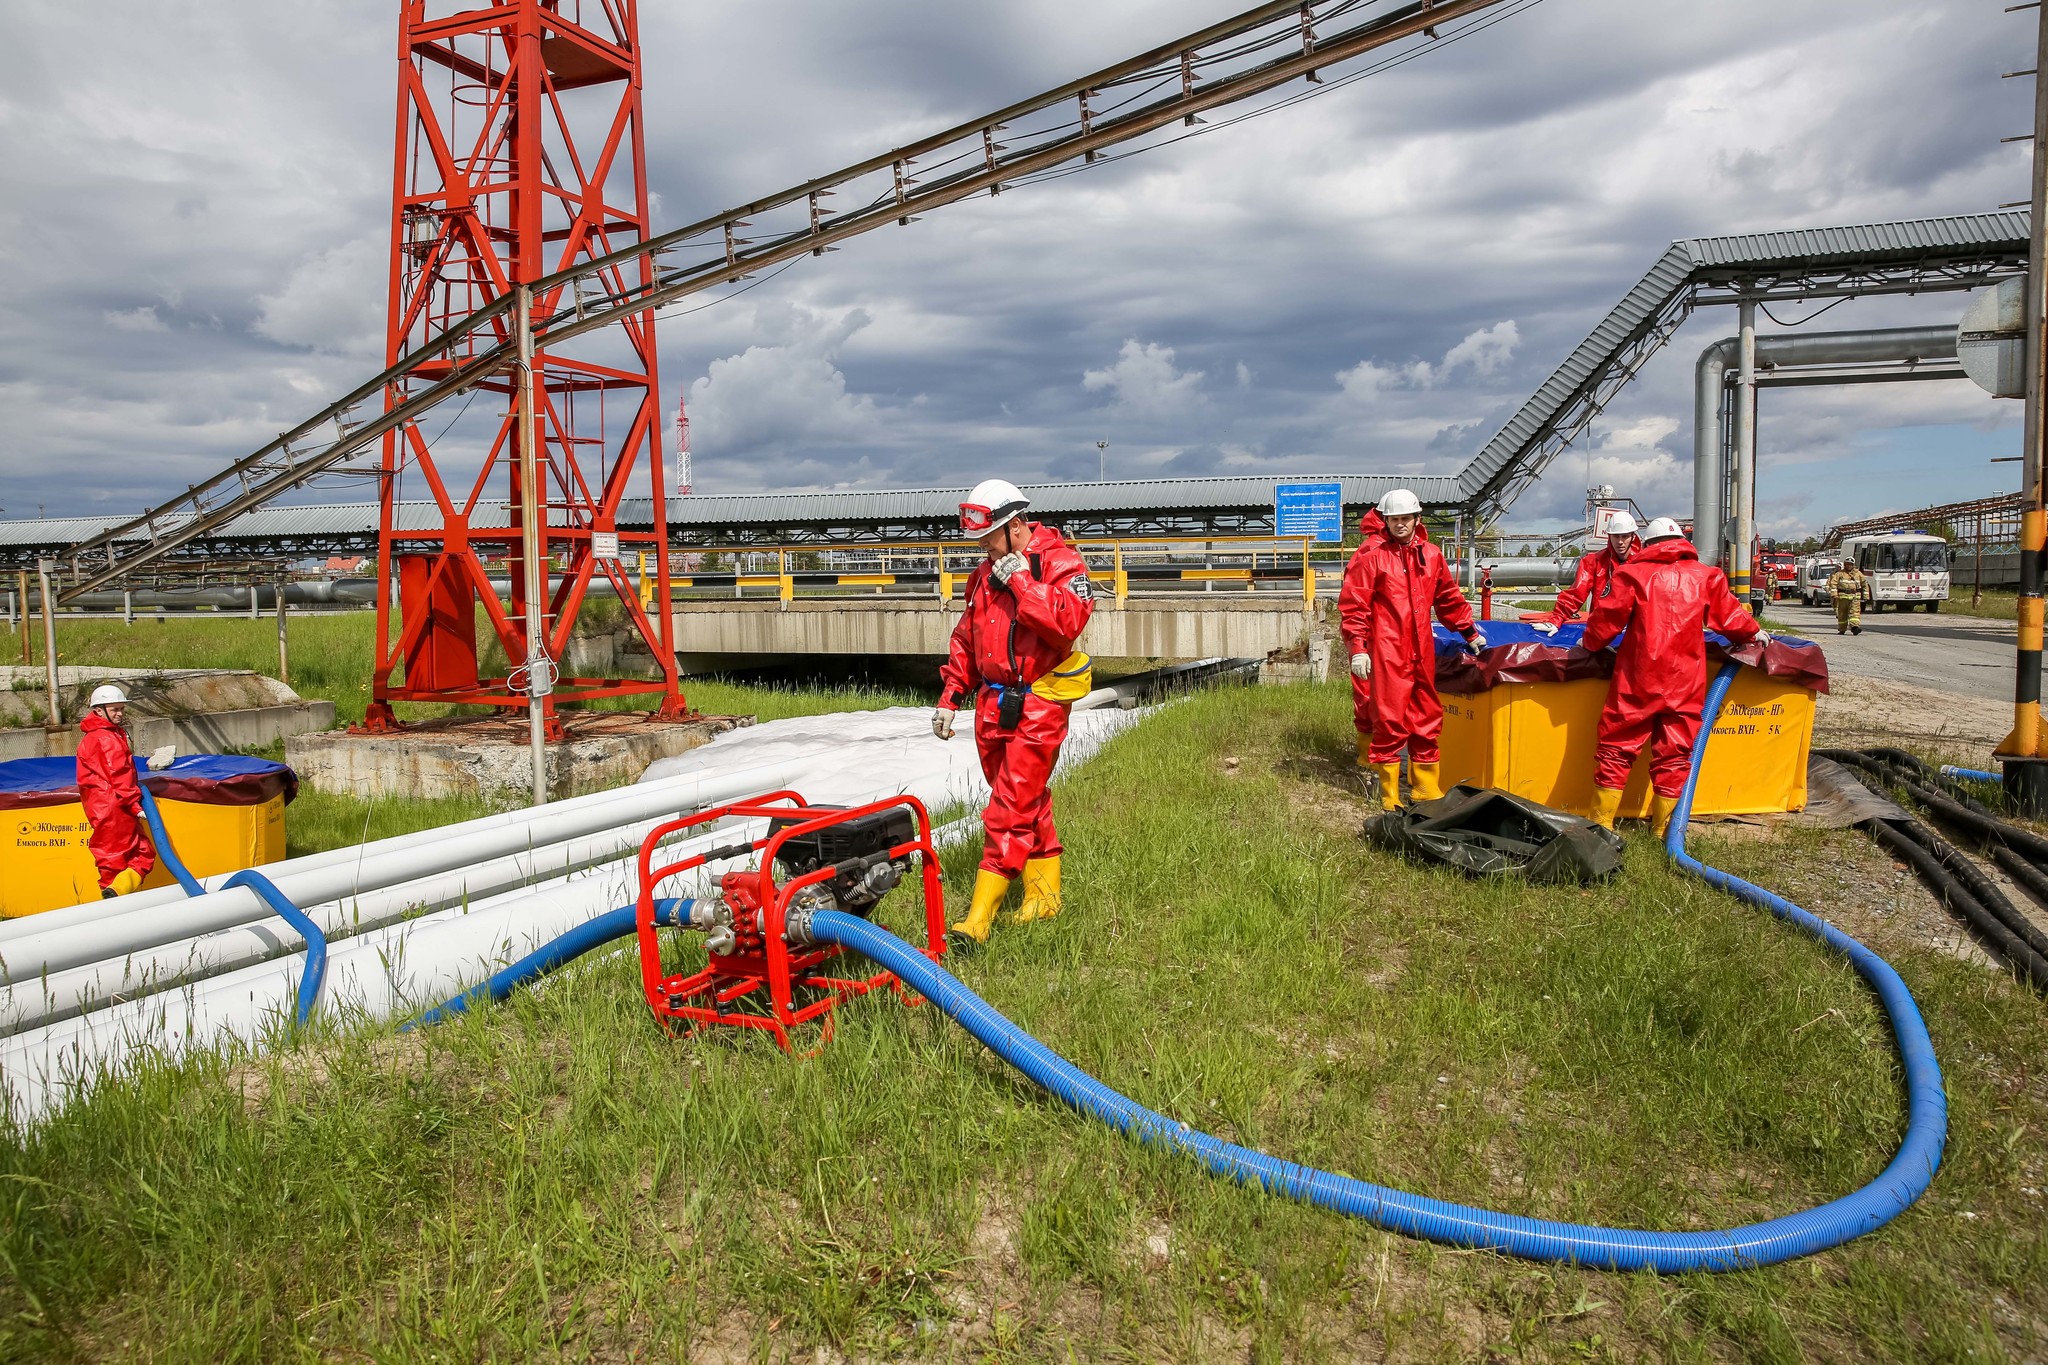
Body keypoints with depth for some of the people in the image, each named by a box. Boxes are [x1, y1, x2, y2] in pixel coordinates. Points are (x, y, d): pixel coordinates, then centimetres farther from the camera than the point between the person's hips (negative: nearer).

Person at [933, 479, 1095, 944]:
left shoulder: (1060, 563, -7)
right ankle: (1044, 896, 25)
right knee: (1027, 802, 14)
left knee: (1012, 809, -8)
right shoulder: (985, 573, 15)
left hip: (1038, 706, -7)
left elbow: (1068, 622, -25)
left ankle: (981, 915, -8)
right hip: (993, 704, 7)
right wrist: (949, 697, 15)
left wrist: (1022, 582, -20)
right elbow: (965, 639, 21)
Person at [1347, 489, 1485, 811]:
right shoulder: (1372, 555, -3)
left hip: (1422, 652, 5)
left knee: (1428, 719, 11)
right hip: (1387, 651, -5)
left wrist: (1470, 632, 26)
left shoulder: (1430, 555, 12)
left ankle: (1427, 790, 23)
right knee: (1390, 720, -3)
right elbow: (1356, 604, -6)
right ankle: (1390, 796, 7)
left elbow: (1449, 598, 23)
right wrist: (1357, 647, -12)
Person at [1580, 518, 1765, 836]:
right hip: (1686, 681, 2)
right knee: (1674, 753, 9)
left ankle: (1601, 823, 5)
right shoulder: (1706, 575, 8)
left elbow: (1609, 615, -1)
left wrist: (1590, 642, 16)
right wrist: (1754, 633, 36)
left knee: (1617, 748, 4)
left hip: (1638, 678, -2)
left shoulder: (1634, 573, 0)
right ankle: (1663, 830, 13)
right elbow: (1730, 615, 17)